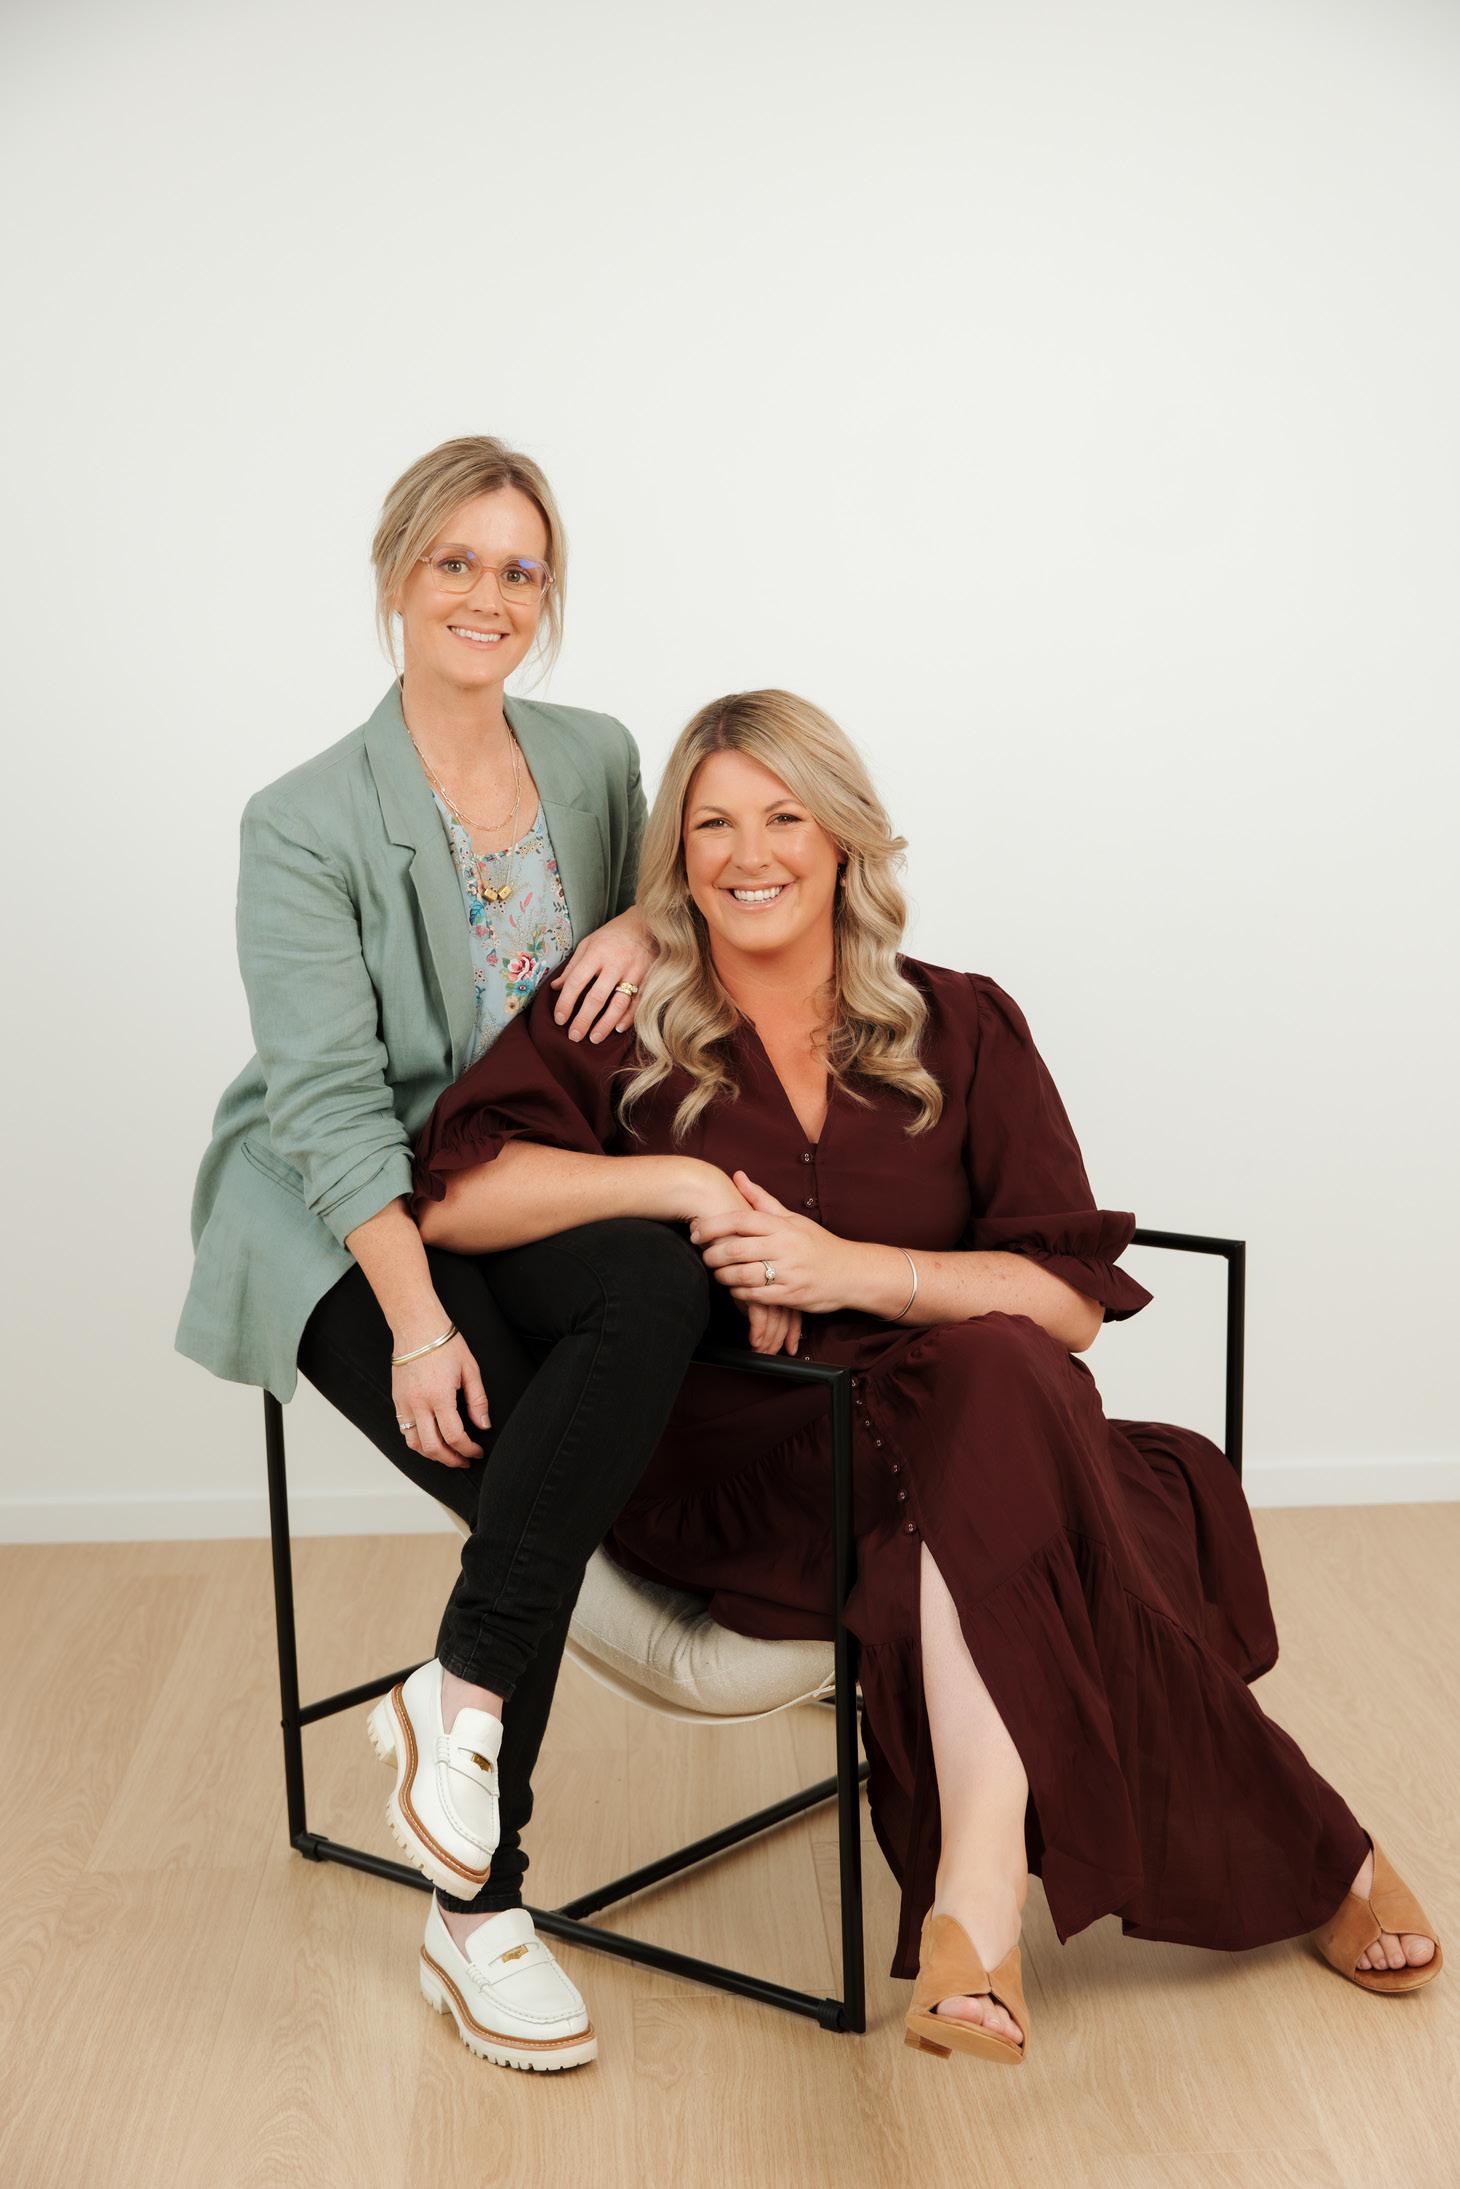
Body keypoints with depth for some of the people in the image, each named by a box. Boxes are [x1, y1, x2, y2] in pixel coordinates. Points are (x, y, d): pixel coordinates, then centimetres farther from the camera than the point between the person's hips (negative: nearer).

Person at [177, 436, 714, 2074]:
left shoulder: (597, 760, 8)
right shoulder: (307, 823, -7)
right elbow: (328, 1097, -15)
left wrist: (648, 927, -5)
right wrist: (419, 1320, -27)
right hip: (340, 1220, -4)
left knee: (660, 1297, -32)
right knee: (532, 1482, -26)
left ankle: (461, 1692, -20)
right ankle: (473, 1918, -7)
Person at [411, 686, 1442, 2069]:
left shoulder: (961, 1030, 10)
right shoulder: (614, 1036, 9)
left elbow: (1071, 1298, 1)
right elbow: (449, 1194, -8)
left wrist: (850, 1269, -14)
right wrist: (684, 1183, -15)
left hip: (954, 1436, 2)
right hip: (730, 1472, -1)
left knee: (994, 1374, -37)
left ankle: (979, 1893, -33)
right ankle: (1307, 1858, -24)